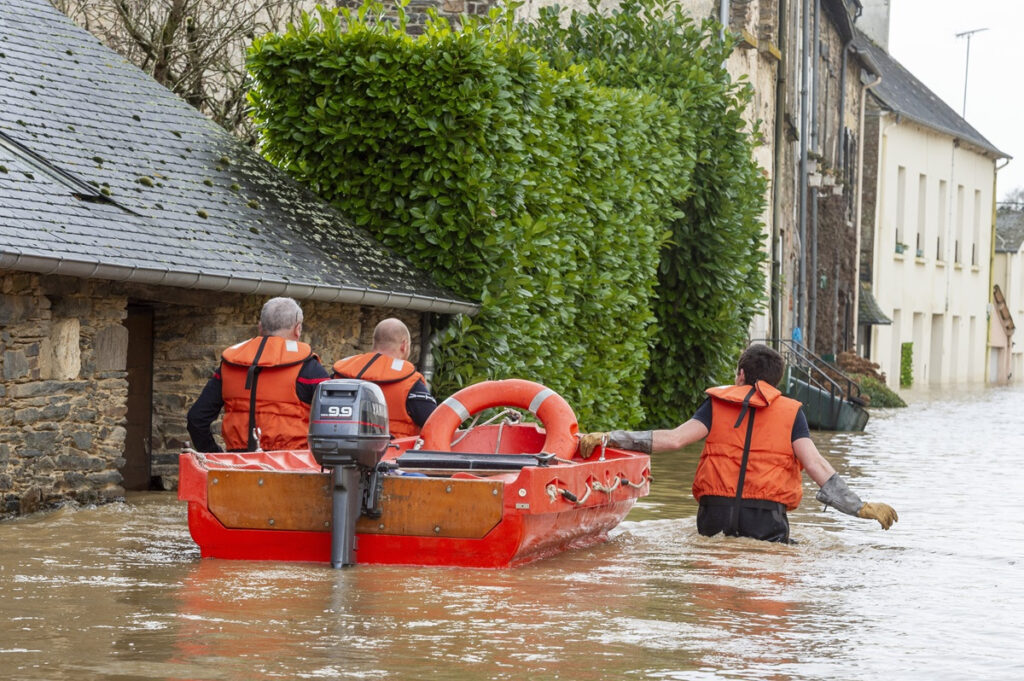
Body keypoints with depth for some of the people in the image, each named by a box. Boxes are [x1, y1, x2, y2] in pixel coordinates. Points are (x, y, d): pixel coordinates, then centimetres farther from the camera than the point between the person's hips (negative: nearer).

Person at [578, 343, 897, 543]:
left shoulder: (717, 404, 12)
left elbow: (674, 439, -2)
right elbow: (815, 465, -2)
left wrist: (607, 439, -2)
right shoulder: (791, 412, 10)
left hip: (715, 516, 1)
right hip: (766, 521, -1)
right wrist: (860, 507, 0)